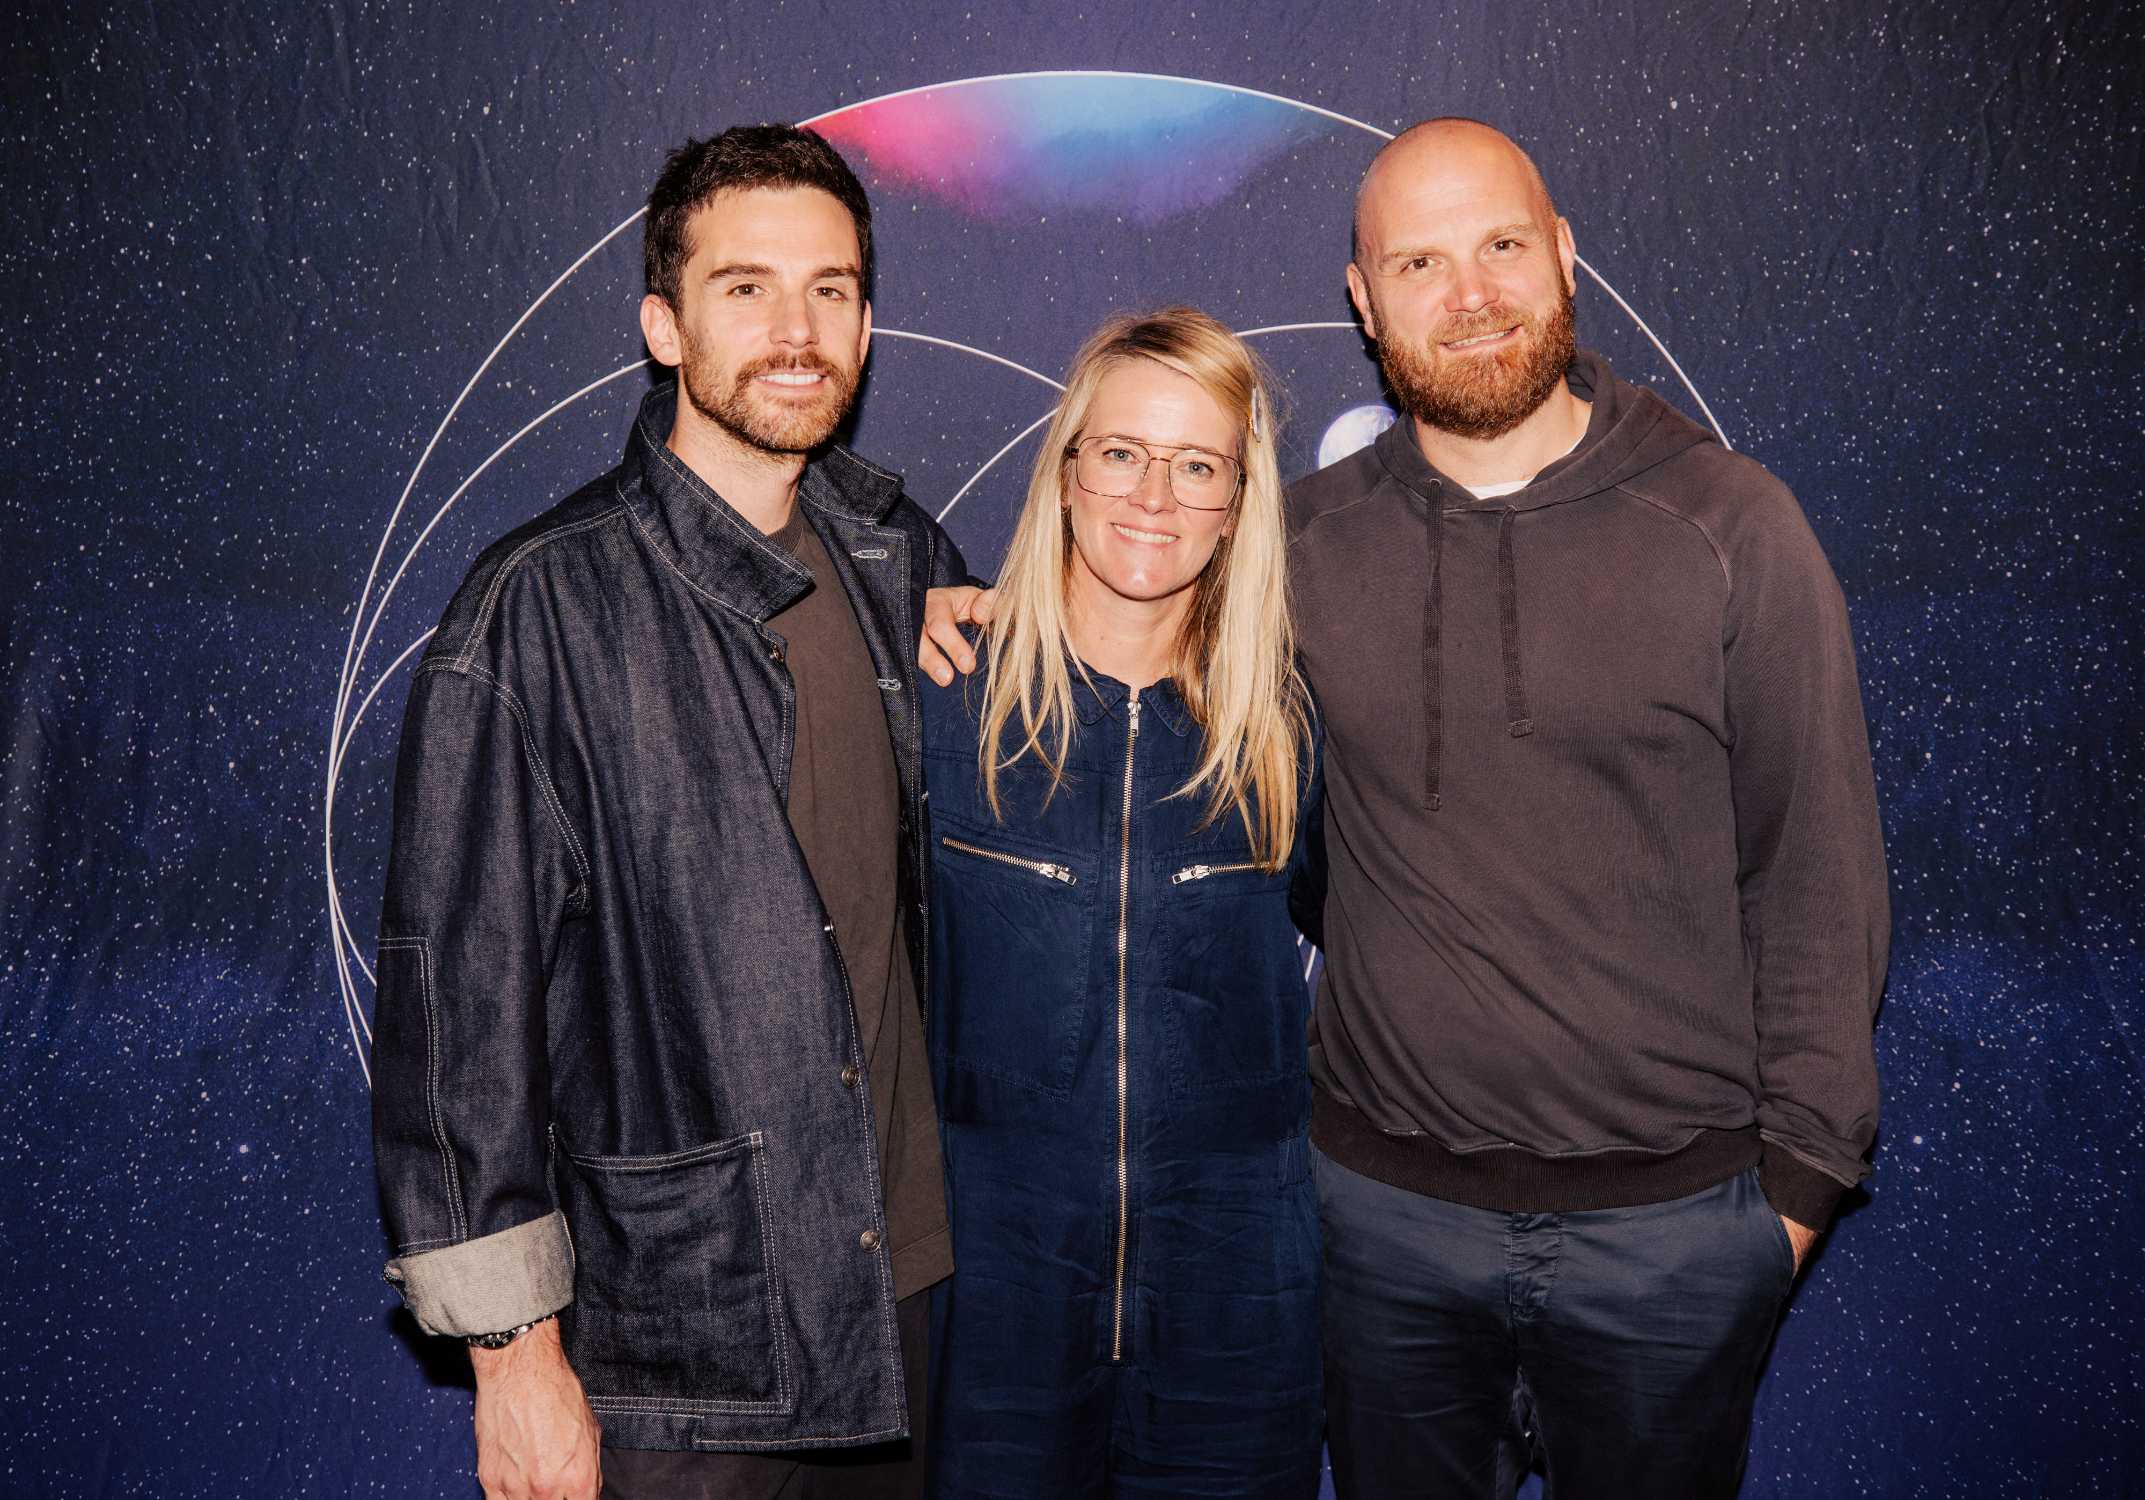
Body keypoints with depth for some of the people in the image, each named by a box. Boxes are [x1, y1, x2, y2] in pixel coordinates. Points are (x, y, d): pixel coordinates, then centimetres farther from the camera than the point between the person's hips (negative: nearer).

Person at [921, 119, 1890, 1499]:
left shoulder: (1731, 523, -6)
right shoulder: (1307, 541, -1)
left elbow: (1816, 871, -3)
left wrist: (1805, 1166, -3)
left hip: (1672, 1213, -1)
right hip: (1387, 1196, 2)